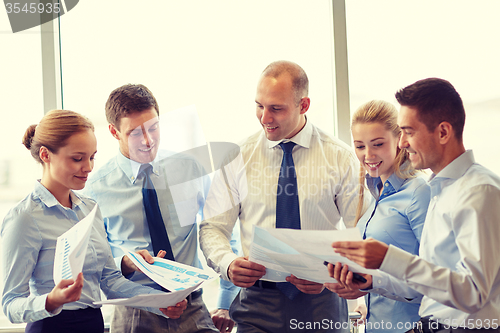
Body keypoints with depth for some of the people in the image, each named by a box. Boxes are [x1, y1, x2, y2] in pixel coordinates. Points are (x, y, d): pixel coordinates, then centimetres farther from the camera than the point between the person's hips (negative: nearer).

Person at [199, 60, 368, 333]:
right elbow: (212, 228, 3)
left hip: (322, 301, 0)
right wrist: (228, 264, -18)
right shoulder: (238, 158, 2)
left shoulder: (340, 158, 0)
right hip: (258, 300, 0)